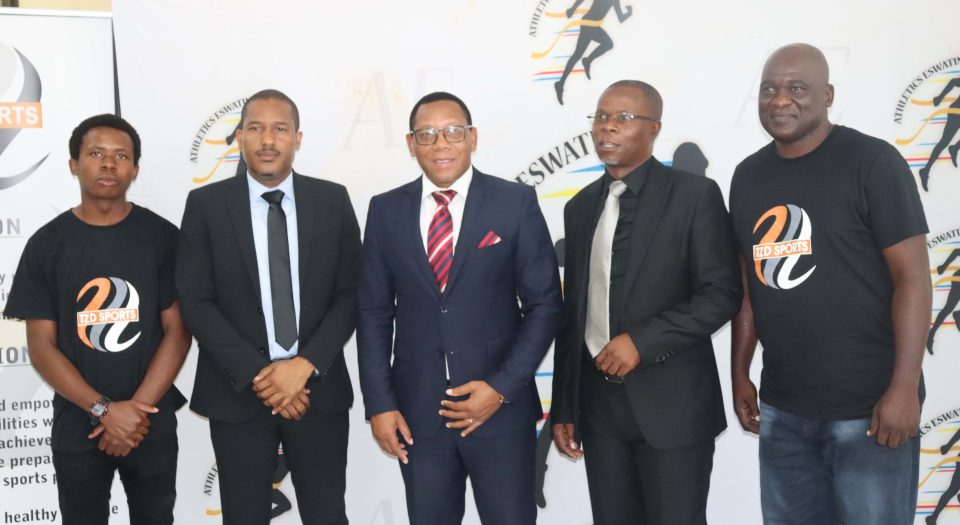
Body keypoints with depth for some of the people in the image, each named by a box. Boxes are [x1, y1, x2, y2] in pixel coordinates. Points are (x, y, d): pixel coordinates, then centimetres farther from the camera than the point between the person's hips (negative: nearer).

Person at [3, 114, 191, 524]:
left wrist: (138, 410, -13)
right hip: (77, 426, 0)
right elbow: (42, 347, -4)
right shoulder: (46, 244, -2)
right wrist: (104, 410, -14)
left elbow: (177, 331, -5)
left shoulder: (162, 237, -3)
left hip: (154, 423, 0)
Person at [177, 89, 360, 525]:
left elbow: (350, 294, 1)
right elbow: (195, 302, -4)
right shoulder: (206, 204, -1)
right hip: (238, 392, -1)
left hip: (318, 389, 1)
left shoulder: (332, 200, 2)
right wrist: (257, 375, -12)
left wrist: (305, 365, -12)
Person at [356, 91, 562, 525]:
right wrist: (379, 404, -1)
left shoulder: (516, 202, -4)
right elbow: (373, 313, 5)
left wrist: (502, 387, -11)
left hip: (501, 408, -2)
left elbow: (544, 304, -3)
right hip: (415, 411, 2)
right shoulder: (386, 211, 3)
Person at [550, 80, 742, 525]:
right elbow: (572, 312, 12)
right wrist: (563, 406, 10)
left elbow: (721, 295, -10)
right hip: (598, 401, 5)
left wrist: (642, 340, -19)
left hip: (673, 402, -4)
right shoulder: (580, 207, 11)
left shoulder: (694, 195, -5)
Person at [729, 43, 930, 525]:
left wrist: (904, 387, -16)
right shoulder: (748, 175, 8)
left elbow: (912, 274, -11)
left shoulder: (872, 162, -8)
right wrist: (739, 373, 11)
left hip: (869, 405, -5)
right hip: (781, 406, 5)